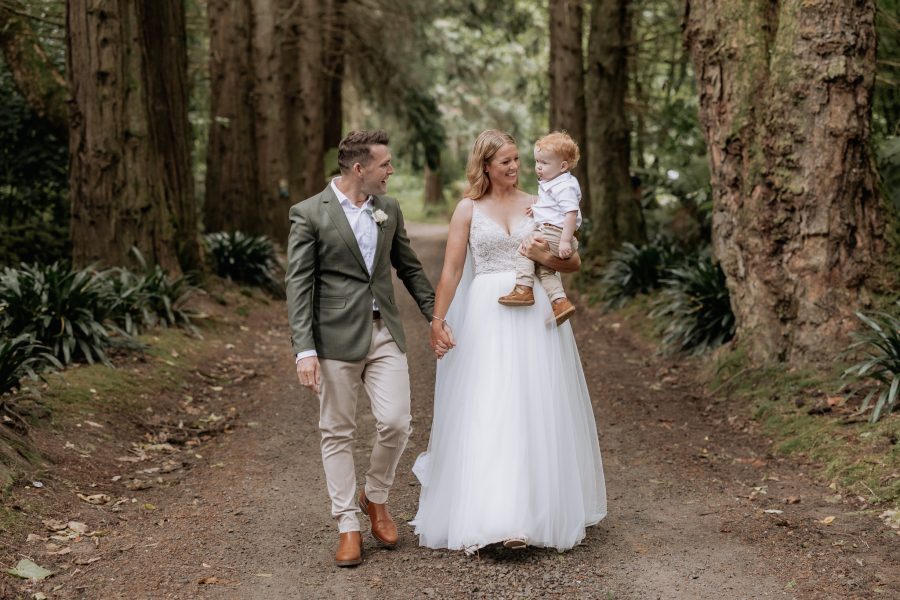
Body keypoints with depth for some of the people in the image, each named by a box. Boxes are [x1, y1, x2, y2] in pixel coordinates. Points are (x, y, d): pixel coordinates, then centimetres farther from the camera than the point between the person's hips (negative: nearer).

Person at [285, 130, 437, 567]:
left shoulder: (389, 209, 9)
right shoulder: (309, 214, -7)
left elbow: (409, 267, 19)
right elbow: (298, 286, -10)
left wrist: (436, 314, 16)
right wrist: (305, 350, -16)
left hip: (385, 333, 4)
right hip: (336, 338, -4)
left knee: (396, 423, -3)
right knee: (338, 433, 4)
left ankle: (375, 497, 25)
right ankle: (348, 525, 16)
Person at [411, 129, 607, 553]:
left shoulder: (537, 205, 9)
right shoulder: (468, 209, 5)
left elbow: (573, 262, 8)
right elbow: (451, 269, 0)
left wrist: (545, 257, -12)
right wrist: (438, 319, -8)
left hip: (534, 315, 2)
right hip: (486, 316, -1)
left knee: (535, 412, 3)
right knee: (484, 414, -4)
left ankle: (540, 510, 13)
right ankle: (484, 514, 2)